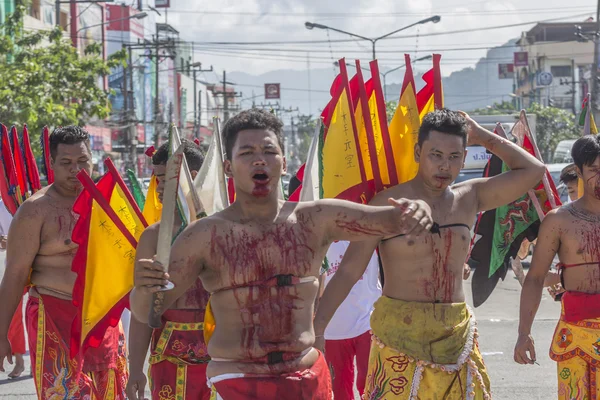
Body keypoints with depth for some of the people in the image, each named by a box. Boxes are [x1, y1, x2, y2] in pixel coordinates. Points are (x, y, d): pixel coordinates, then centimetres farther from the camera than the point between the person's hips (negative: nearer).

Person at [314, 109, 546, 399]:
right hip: (399, 335, -4)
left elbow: (532, 171, 8)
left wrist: (482, 137, 8)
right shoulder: (388, 205, -6)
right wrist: (315, 329, -14)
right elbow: (348, 271, -6)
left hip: (456, 334, 4)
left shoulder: (469, 199, 7)